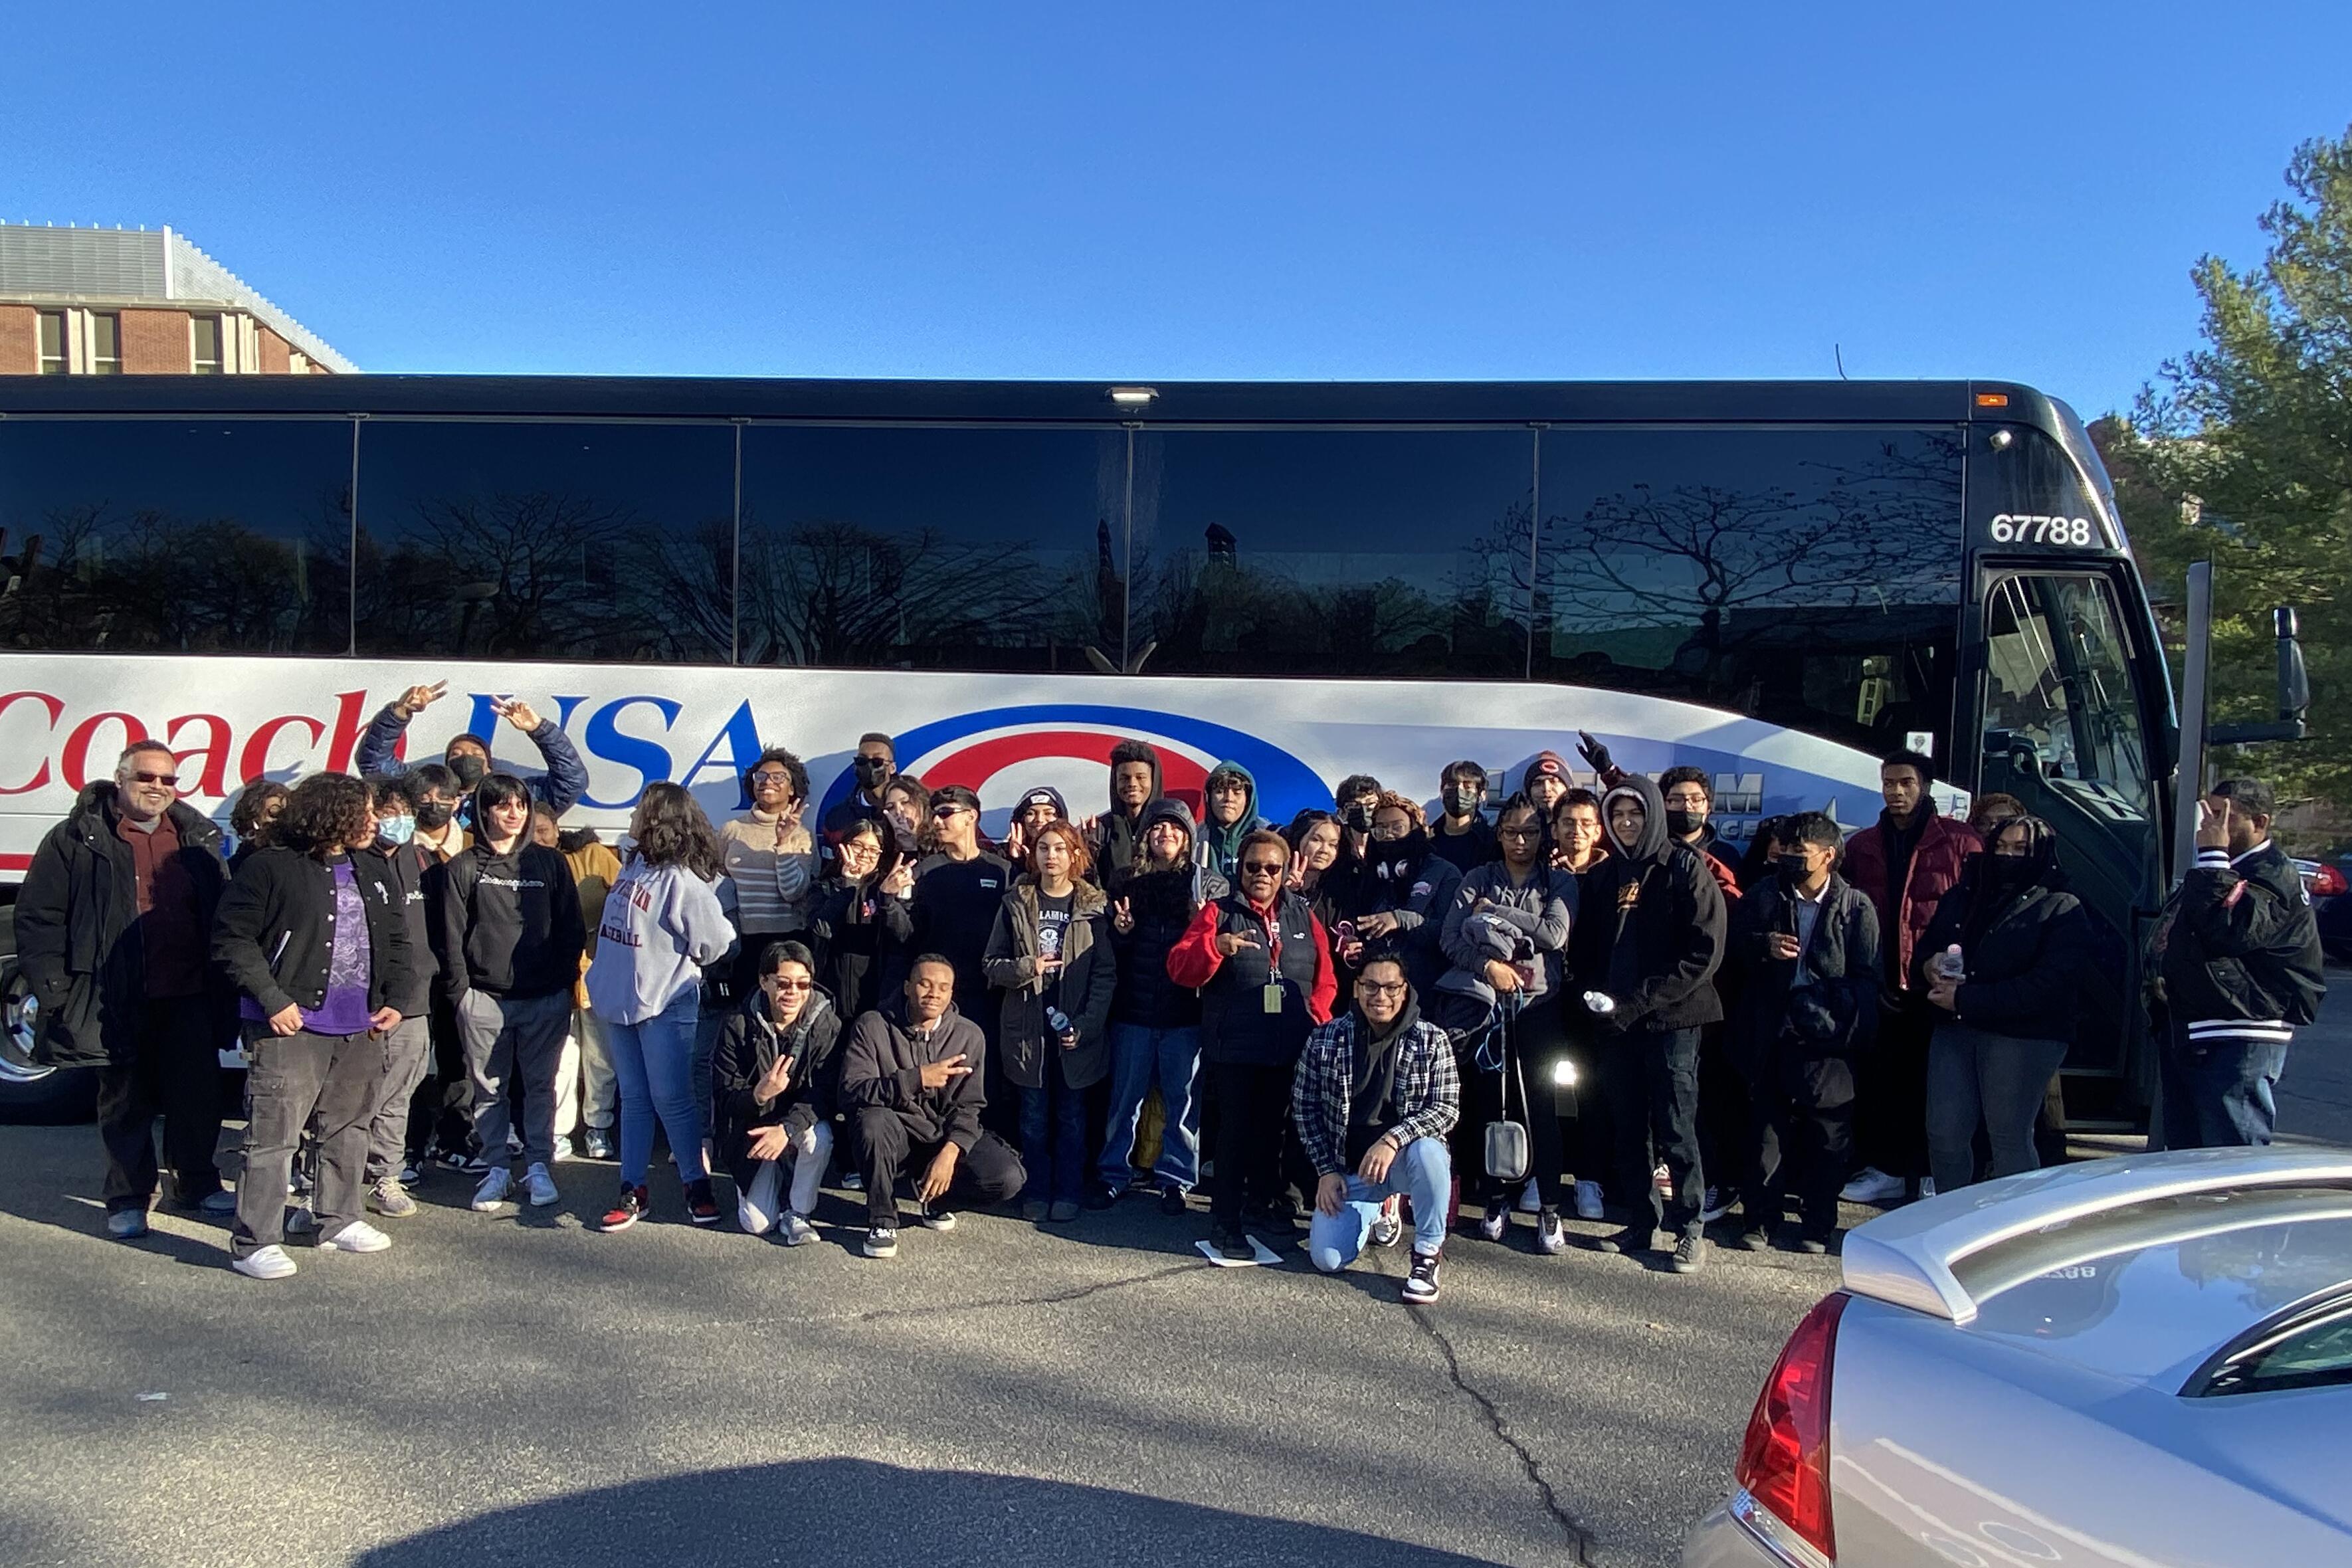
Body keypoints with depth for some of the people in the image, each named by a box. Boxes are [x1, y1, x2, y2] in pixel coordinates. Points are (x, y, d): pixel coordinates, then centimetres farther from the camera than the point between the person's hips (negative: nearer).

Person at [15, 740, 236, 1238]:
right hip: (117, 1003, -3)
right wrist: (52, 988, -8)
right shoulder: (77, 839, -2)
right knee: (126, 1102, 9)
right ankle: (128, 1199, 22)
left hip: (188, 996, 3)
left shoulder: (199, 838, 9)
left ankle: (197, 1182, 28)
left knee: (198, 1096, 10)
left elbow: (222, 915, 12)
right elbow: (38, 916, -3)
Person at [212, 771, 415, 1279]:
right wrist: (273, 1000, -15)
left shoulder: (375, 873, 12)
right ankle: (255, 1242, 3)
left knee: (350, 1126, 17)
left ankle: (340, 1220, 32)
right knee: (274, 1133, -5)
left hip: (360, 1028, 7)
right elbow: (232, 938, -10)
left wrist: (394, 999, 5)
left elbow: (397, 942, 18)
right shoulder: (273, 868, -9)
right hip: (292, 1026, -7)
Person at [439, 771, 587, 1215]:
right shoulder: (464, 868, 6)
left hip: (545, 998, 1)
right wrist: (460, 991, -3)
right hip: (484, 997, 0)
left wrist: (564, 982, 0)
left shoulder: (549, 863, 8)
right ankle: (496, 1168, 14)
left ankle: (537, 1166, 13)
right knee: (489, 1088, 5)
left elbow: (571, 929, 8)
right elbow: (451, 936, 3)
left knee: (540, 1086, 4)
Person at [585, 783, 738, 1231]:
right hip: (620, 1000, 8)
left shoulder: (682, 880, -18)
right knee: (634, 1099, 12)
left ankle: (698, 1185, 12)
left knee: (672, 1099, -1)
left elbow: (717, 943, -17)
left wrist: (673, 963, -1)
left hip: (665, 1005, -8)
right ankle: (633, 1190, 18)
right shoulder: (635, 865, 7)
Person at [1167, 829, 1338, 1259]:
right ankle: (1225, 1220, 3)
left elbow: (1325, 979, 12)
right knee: (1235, 1130, -3)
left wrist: (1316, 1018, -4)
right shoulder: (1219, 912, 0)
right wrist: (1215, 947, -28)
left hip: (1288, 1049, 4)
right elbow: (1180, 967, -10)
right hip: (1234, 1048, -4)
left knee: (1271, 1127, 15)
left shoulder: (1303, 915, 11)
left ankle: (1262, 1202, 31)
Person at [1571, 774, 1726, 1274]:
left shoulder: (1685, 868, -4)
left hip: (1670, 1019, -5)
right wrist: (1596, 993, -1)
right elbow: (1585, 947, 19)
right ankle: (1642, 1221, 19)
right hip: (1617, 1021, 5)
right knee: (1627, 1128, 8)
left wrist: (1641, 1000, -15)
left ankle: (1690, 1227, 9)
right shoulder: (1605, 876, 13)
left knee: (1675, 1128, -3)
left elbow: (1705, 951, -11)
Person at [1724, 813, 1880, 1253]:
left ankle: (1817, 1226, 18)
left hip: (1827, 1042, -1)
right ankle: (1759, 1220, 17)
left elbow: (1866, 977, -2)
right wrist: (1764, 946, -12)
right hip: (1770, 1038, 2)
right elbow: (1730, 951, 9)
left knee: (1827, 1135, 5)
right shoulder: (1762, 896, 7)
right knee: (1766, 1130, 6)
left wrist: (1852, 1031, -14)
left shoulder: (1856, 907, 1)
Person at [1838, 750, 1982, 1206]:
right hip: (1878, 985, 4)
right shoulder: (1861, 847, 11)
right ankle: (1886, 1169, 19)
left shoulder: (1960, 842, -1)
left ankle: (1933, 1172, 17)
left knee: (1933, 1078, 5)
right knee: (1878, 1078, 8)